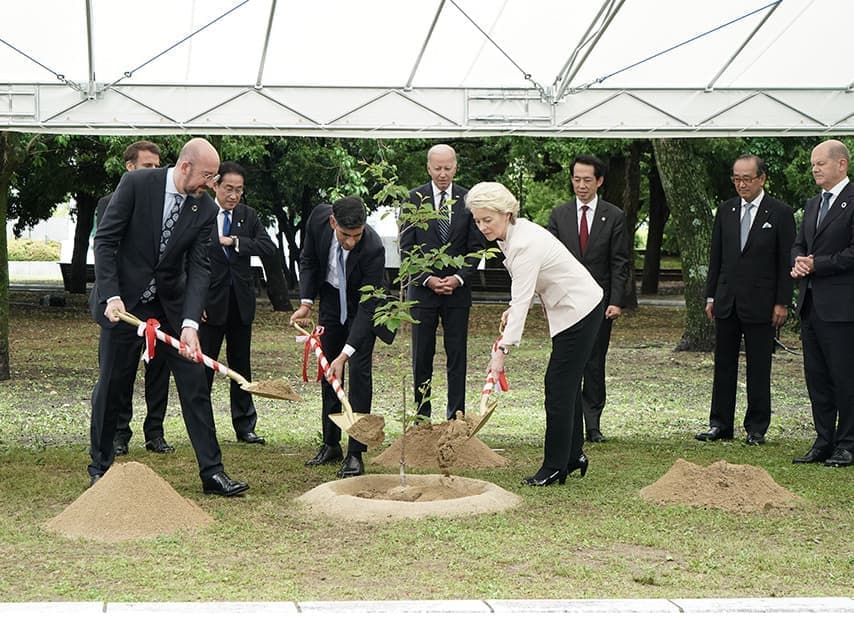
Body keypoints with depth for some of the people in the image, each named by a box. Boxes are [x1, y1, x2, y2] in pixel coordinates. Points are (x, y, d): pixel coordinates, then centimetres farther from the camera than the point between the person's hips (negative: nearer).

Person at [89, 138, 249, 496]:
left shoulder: (205, 209, -5)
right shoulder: (136, 184, -14)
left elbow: (199, 268, -10)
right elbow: (105, 240, -12)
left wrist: (190, 324, -21)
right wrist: (111, 296, -21)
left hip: (171, 306, 3)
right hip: (124, 302, -3)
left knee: (195, 384, -1)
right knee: (110, 386, 5)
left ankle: (212, 472, 5)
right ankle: (100, 468, 21)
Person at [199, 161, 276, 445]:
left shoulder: (247, 215, 7)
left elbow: (269, 246, -3)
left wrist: (236, 242, -13)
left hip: (241, 302, 4)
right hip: (211, 302, -4)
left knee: (241, 366, 10)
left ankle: (245, 426, 16)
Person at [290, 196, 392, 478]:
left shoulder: (373, 248, -37)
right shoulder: (318, 218, -24)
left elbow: (367, 307, -34)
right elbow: (308, 259, -3)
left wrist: (345, 354, -39)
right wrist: (306, 302, -14)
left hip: (362, 306, -4)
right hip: (331, 299, 5)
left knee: (359, 371, -13)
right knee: (328, 371, 8)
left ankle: (355, 453, -10)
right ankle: (330, 444, 19)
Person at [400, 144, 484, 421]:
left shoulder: (469, 200, 3)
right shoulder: (414, 199, 0)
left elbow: (476, 247, 4)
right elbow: (407, 246, -1)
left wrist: (458, 278, -9)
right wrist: (428, 279, -10)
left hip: (457, 290, 1)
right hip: (422, 288, -1)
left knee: (457, 356, 2)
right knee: (422, 356, 3)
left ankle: (456, 417, 7)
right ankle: (422, 416, 10)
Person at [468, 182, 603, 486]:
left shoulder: (525, 244, -27)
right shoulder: (517, 232, 3)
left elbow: (522, 301, -31)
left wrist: (503, 350, -34)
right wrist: (514, 309, 4)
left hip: (579, 310, -10)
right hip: (573, 309, 10)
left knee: (559, 387, -7)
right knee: (566, 384, 14)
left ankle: (554, 467, -3)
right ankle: (573, 455, 22)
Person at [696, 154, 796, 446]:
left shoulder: (780, 213, -3)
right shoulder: (725, 210, 9)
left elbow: (786, 261, -4)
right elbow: (716, 257, 13)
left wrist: (782, 303, -8)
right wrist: (711, 296, 9)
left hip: (760, 304, -4)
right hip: (727, 301, 4)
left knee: (759, 368, 2)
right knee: (723, 366, 8)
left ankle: (756, 429, 9)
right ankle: (720, 425, 14)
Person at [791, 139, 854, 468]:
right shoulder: (813, 204, 18)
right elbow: (799, 244, 21)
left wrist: (816, 264, -13)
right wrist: (798, 263, -1)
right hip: (811, 303, 8)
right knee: (816, 377, 11)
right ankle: (824, 443, 18)